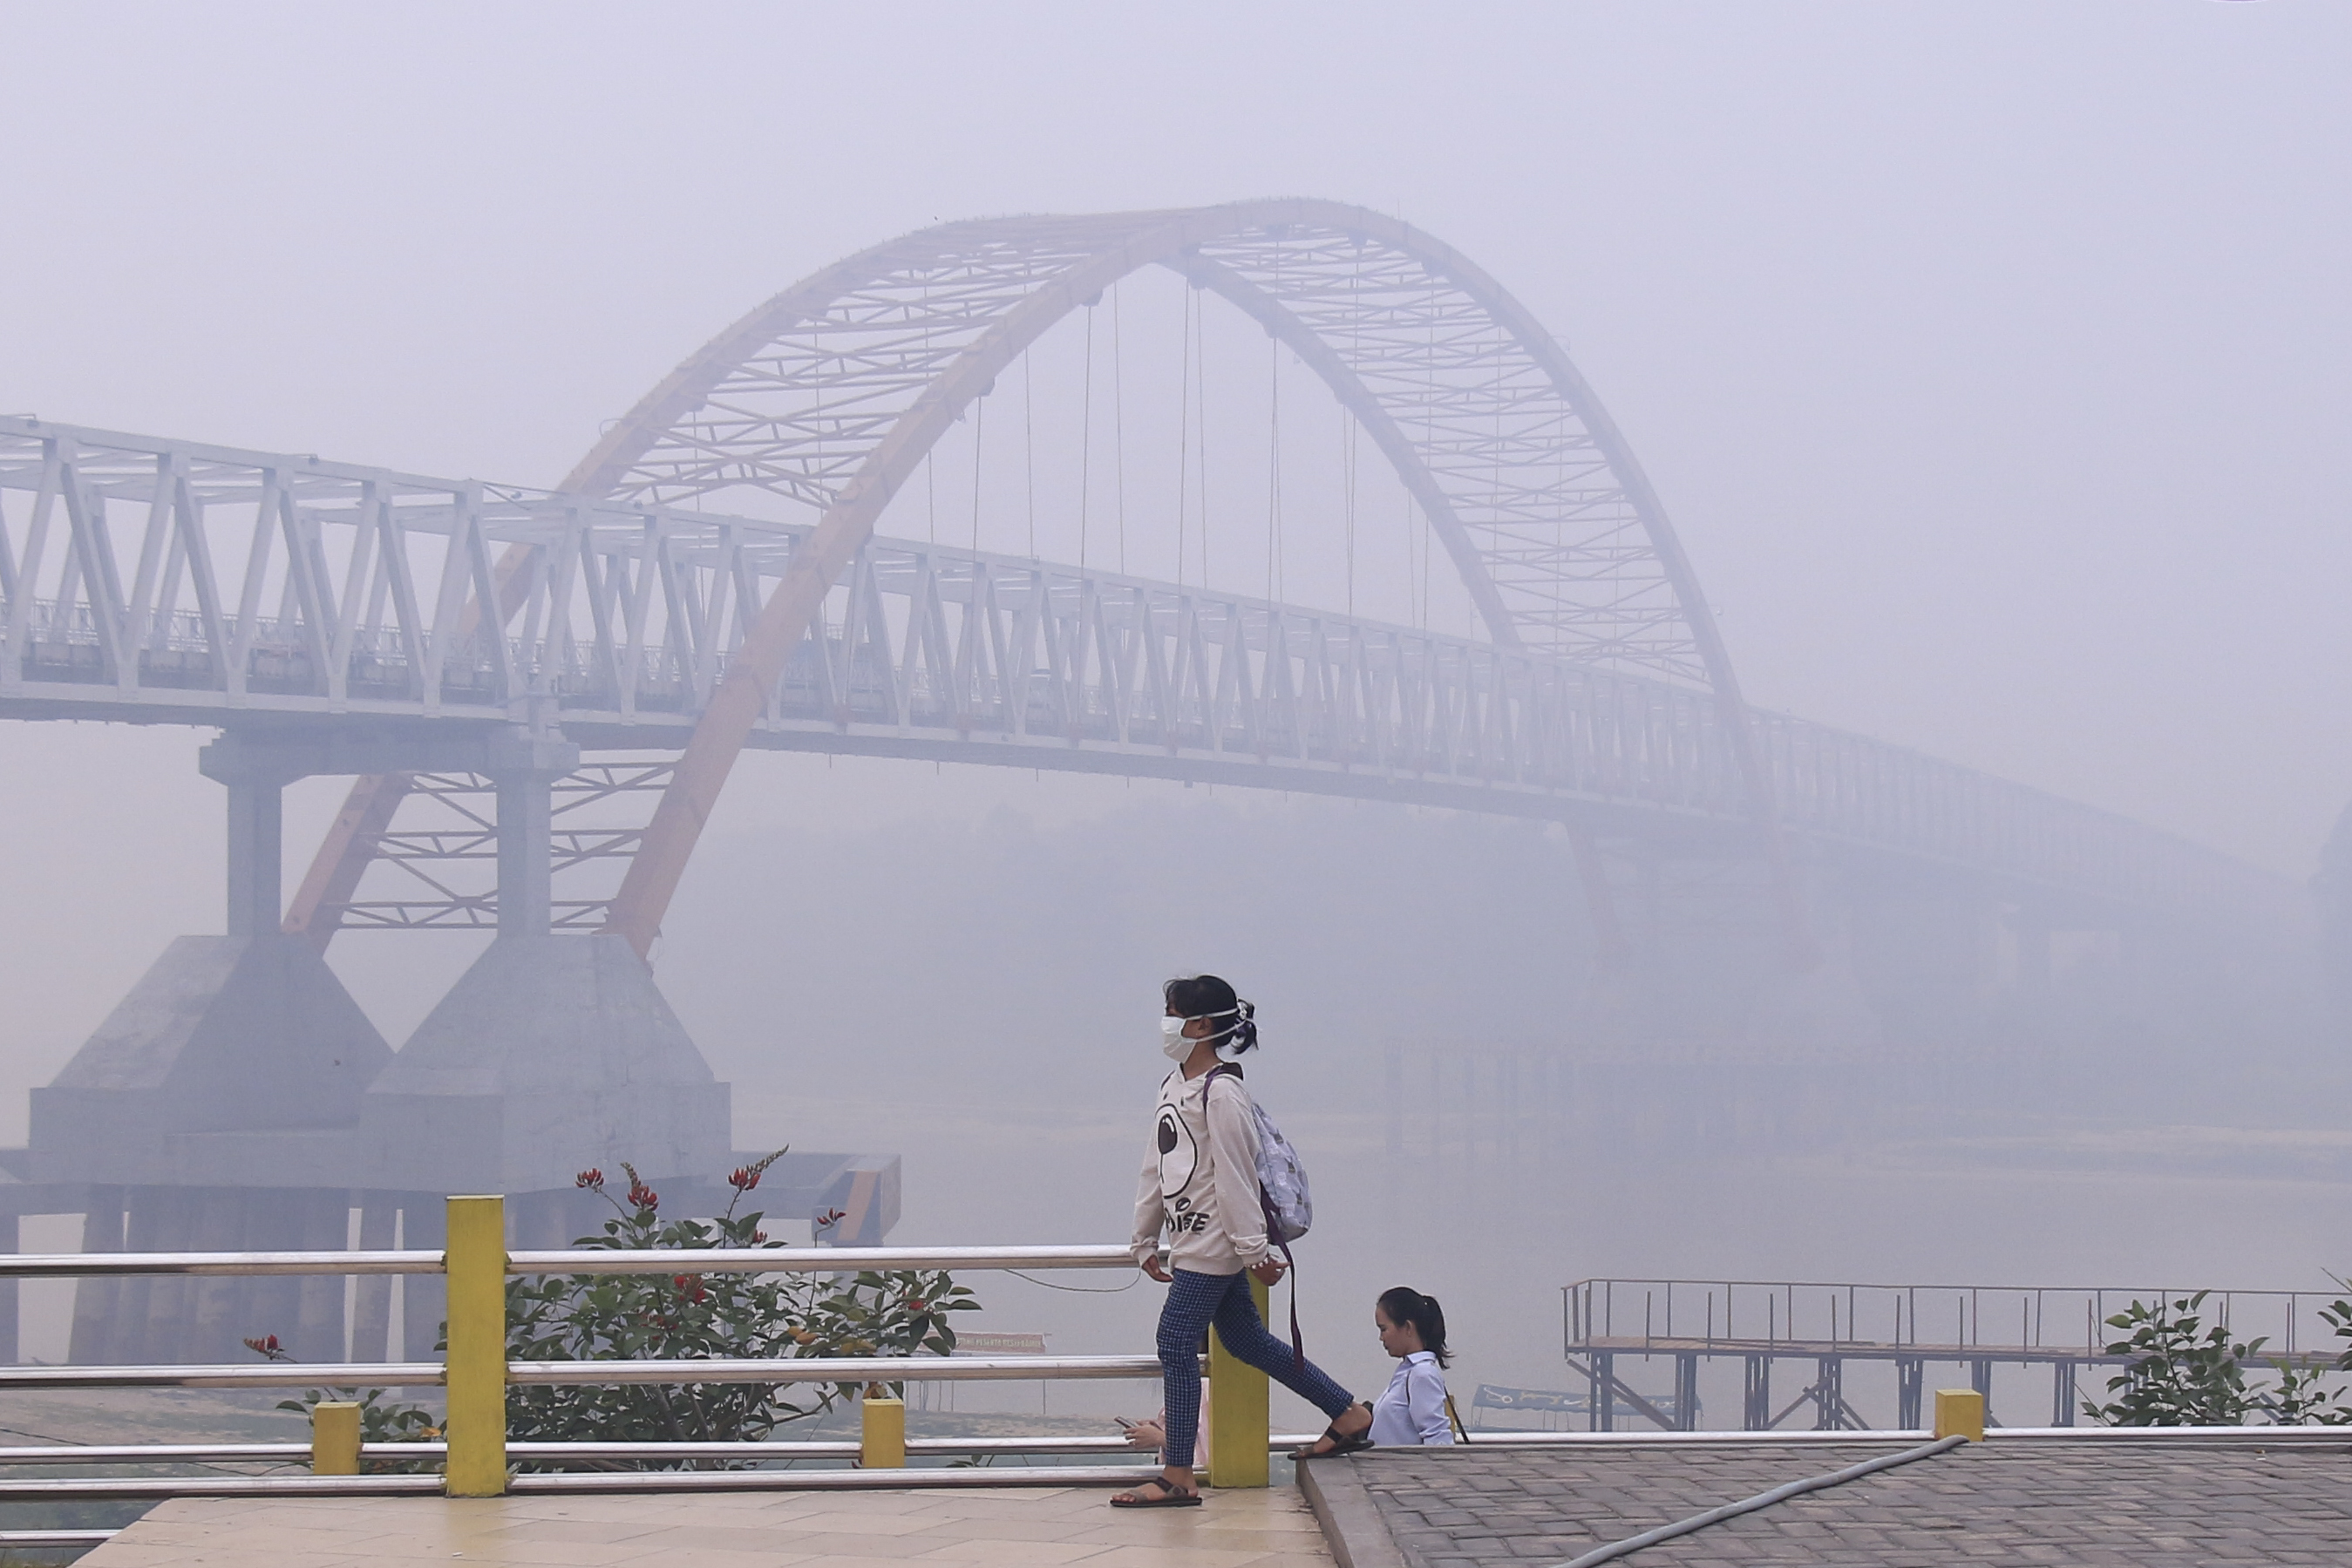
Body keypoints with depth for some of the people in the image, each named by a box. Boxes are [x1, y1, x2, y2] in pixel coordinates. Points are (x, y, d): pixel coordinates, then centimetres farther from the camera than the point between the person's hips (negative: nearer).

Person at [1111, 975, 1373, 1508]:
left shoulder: (1221, 1093, -16)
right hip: (1192, 1239, 10)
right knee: (1246, 1341, 14)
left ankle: (1177, 1478, -5)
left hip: (1212, 1242, -10)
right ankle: (1349, 1415, 23)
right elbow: (1158, 1166, 19)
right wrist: (1146, 1239, 23)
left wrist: (1254, 1250, -17)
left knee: (1177, 1344, -9)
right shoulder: (1173, 1086, 13)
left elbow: (1236, 1175, -17)